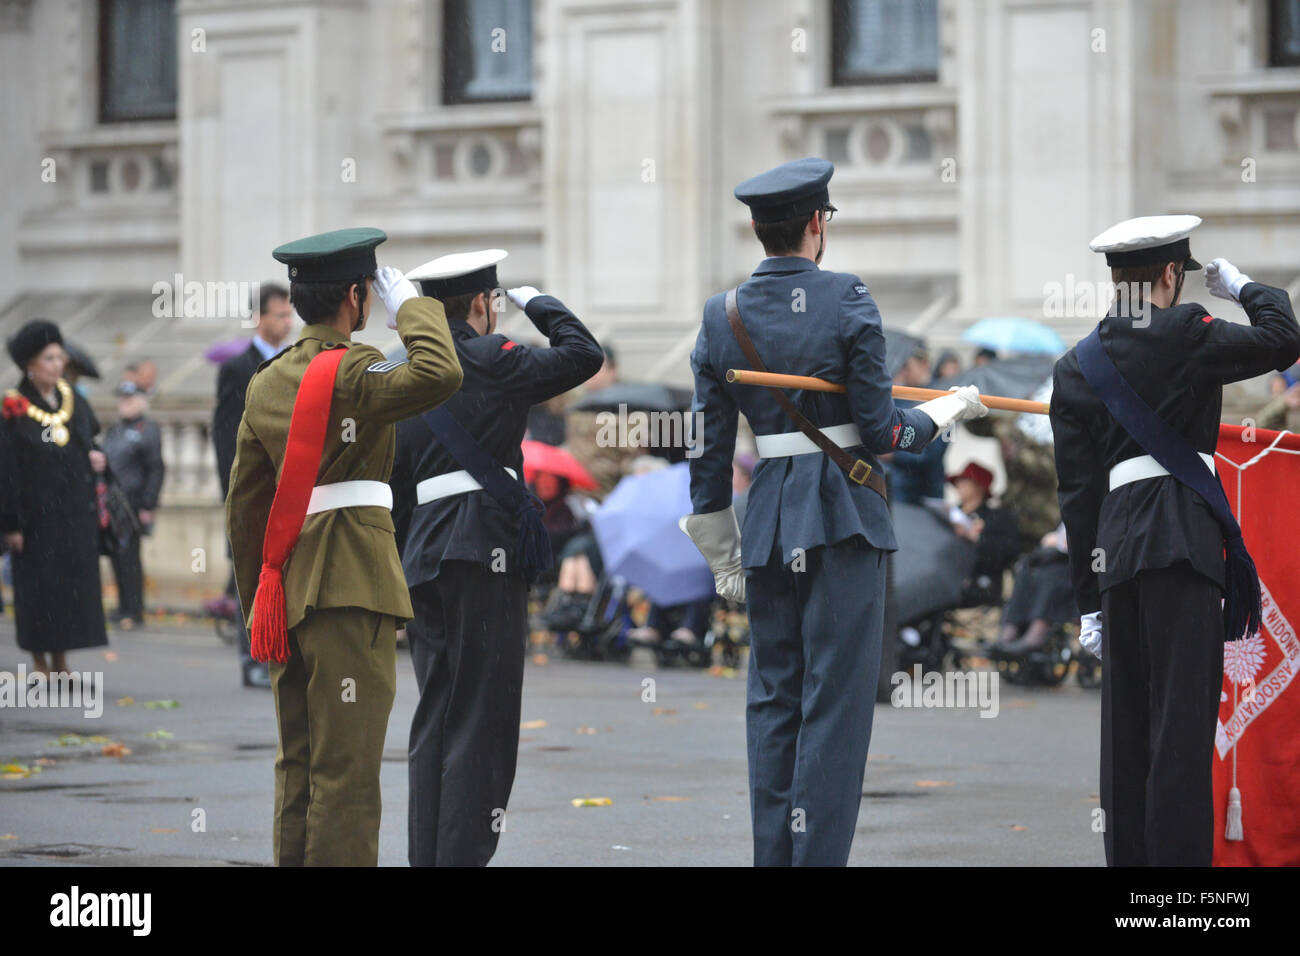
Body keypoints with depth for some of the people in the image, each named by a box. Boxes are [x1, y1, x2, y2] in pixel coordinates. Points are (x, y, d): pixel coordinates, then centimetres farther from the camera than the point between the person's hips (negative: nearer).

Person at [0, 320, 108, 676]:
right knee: (38, 583, -1)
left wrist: (97, 459, -3)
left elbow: (90, 441, 22)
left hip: (75, 512, 5)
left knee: (73, 581, 6)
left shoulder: (73, 402, 8)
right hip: (36, 513, -5)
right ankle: (40, 664, 9)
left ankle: (60, 662, 15)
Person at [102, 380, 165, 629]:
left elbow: (156, 469, -8)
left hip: (133, 504, -7)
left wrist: (148, 506, -13)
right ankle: (124, 609, 13)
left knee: (128, 556, -8)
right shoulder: (113, 432, 18)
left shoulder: (148, 430, -4)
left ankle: (132, 612, -4)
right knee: (117, 557, 7)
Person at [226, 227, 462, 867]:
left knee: (298, 765, 12)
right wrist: (408, 302, -12)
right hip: (351, 585, -8)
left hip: (286, 591, 8)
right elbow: (439, 376, -30)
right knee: (346, 768, -7)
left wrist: (256, 607, 23)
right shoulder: (352, 373, -11)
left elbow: (244, 504, 17)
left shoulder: (267, 383, 14)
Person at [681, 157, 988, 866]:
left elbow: (707, 450, 7)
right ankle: (818, 854, -4)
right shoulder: (847, 301, -8)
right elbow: (880, 431, -9)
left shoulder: (722, 317, 4)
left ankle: (772, 856, 12)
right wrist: (951, 409, 10)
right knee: (835, 701, -2)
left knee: (772, 699, 11)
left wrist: (722, 559, 15)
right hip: (845, 516, -4)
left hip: (768, 524, 4)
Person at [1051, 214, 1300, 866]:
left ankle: (1128, 860, 12)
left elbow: (1075, 490, 13)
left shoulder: (1075, 369, 14)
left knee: (1127, 722, 10)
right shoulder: (1184, 335, -4)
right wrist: (1243, 289, 23)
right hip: (1184, 537, -6)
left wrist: (1089, 601, 15)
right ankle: (1179, 860, -12)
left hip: (1113, 544, 6)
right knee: (1182, 715, -7)